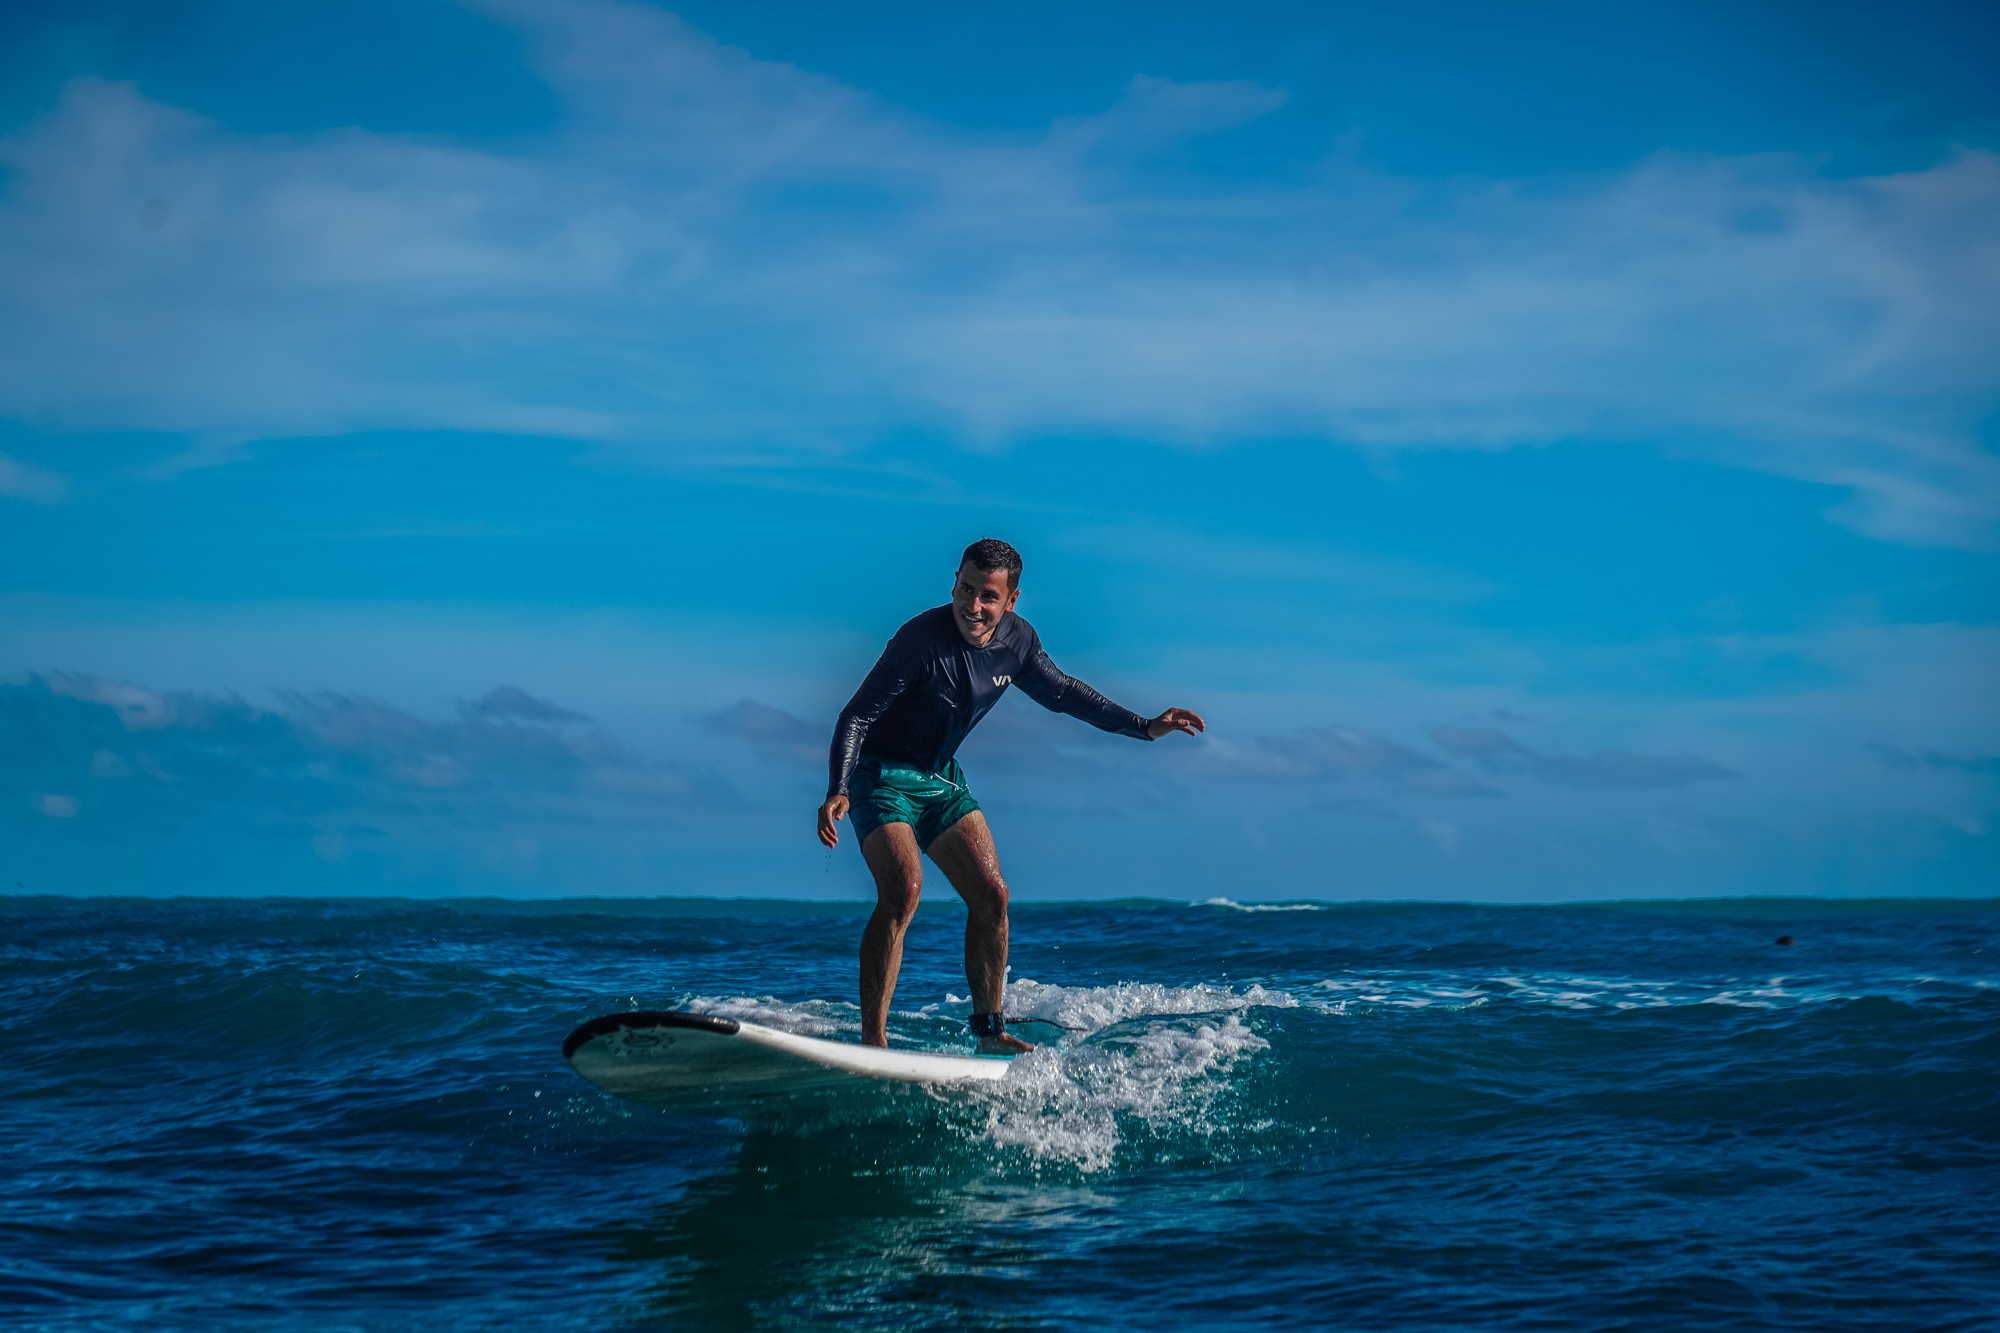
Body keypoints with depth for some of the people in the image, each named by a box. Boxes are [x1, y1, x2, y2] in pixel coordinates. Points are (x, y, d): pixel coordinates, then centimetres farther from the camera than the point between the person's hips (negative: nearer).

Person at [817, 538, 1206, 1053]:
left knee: (991, 896, 2)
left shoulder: (1016, 641, -6)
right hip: (882, 777, -7)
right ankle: (872, 1040, -24)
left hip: (942, 779, 7)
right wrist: (837, 791, -39)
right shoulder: (921, 640, -26)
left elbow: (1062, 692, 13)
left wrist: (1144, 727, 12)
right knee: (903, 891, -25)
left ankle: (990, 1031, 15)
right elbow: (857, 716, -24)